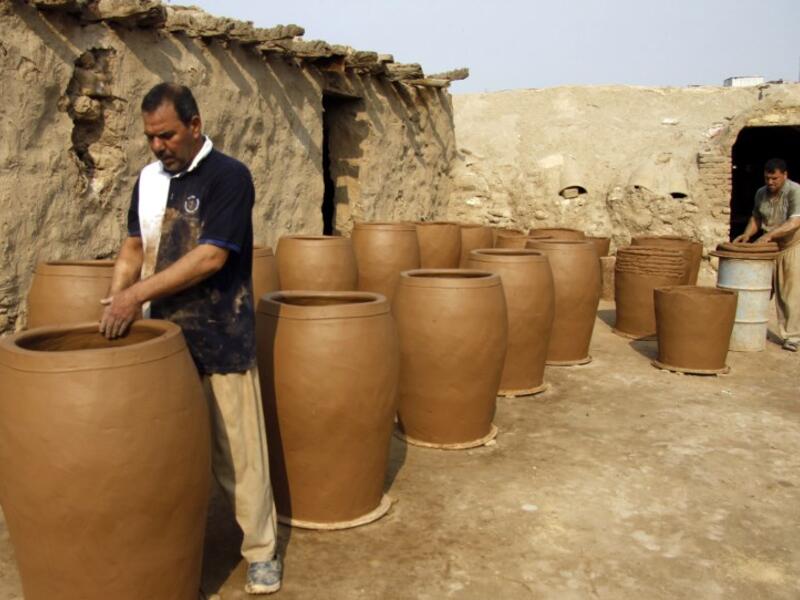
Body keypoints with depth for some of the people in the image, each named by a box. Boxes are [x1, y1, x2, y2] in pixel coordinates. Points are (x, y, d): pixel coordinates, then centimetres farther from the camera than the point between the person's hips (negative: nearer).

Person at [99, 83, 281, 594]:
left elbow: (211, 256, -18)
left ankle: (261, 550, 15)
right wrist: (115, 301, 1)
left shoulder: (229, 177, -10)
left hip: (221, 339, -5)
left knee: (238, 449, 1)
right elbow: (135, 246, 16)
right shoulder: (149, 179, 9)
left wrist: (138, 293, -18)